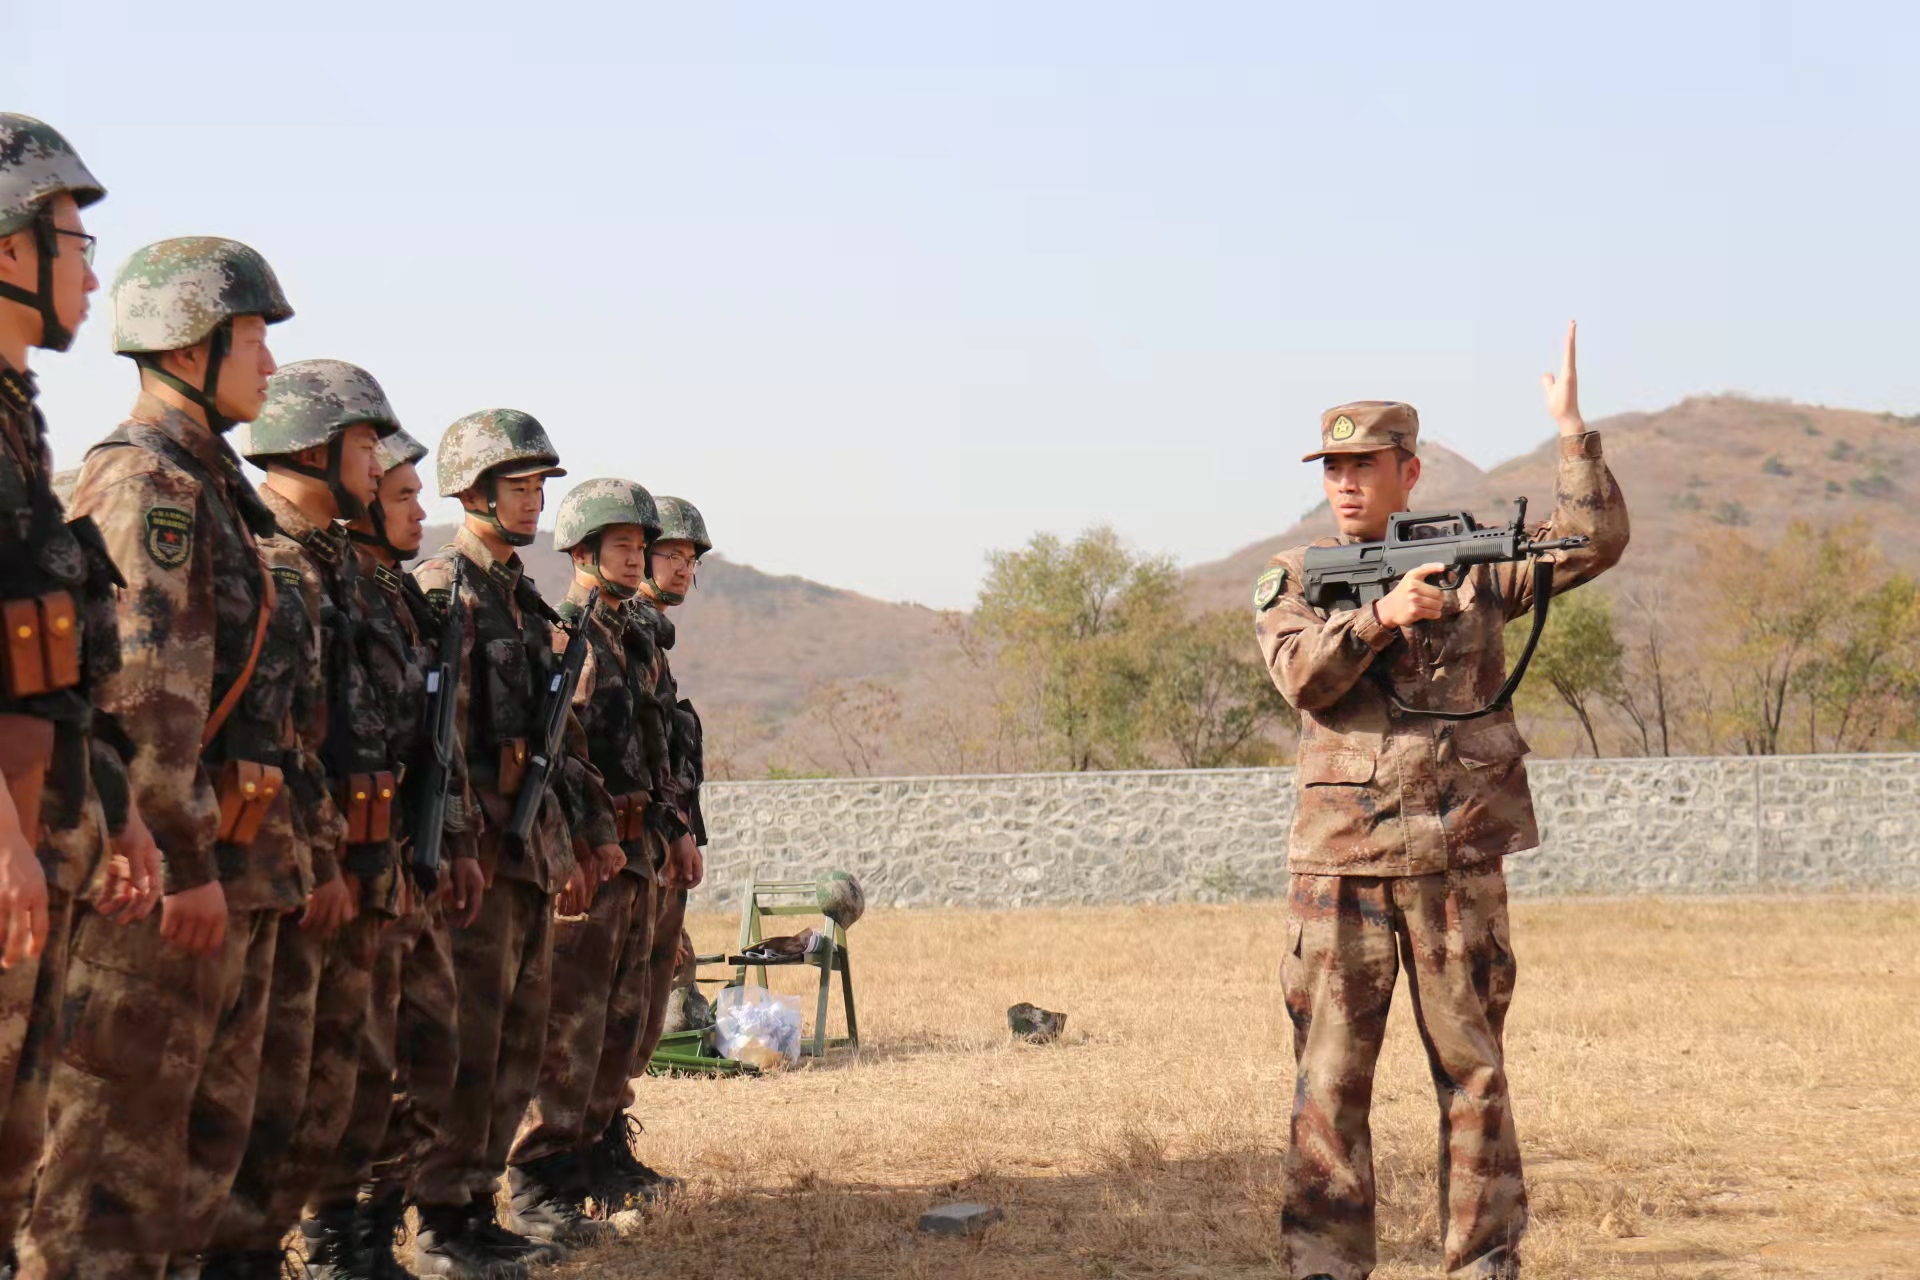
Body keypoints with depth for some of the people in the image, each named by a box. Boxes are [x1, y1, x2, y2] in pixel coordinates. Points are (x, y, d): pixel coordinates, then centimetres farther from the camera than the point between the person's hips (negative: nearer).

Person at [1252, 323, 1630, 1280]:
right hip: (1337, 862, 0)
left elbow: (1595, 540, -3)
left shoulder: (1474, 562, 8)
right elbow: (1302, 671, -10)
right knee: (1329, 1078, 1)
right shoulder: (1291, 580, 8)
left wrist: (1570, 426, -8)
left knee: (1473, 1071, 5)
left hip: (1457, 858, 0)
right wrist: (1381, 616, -24)